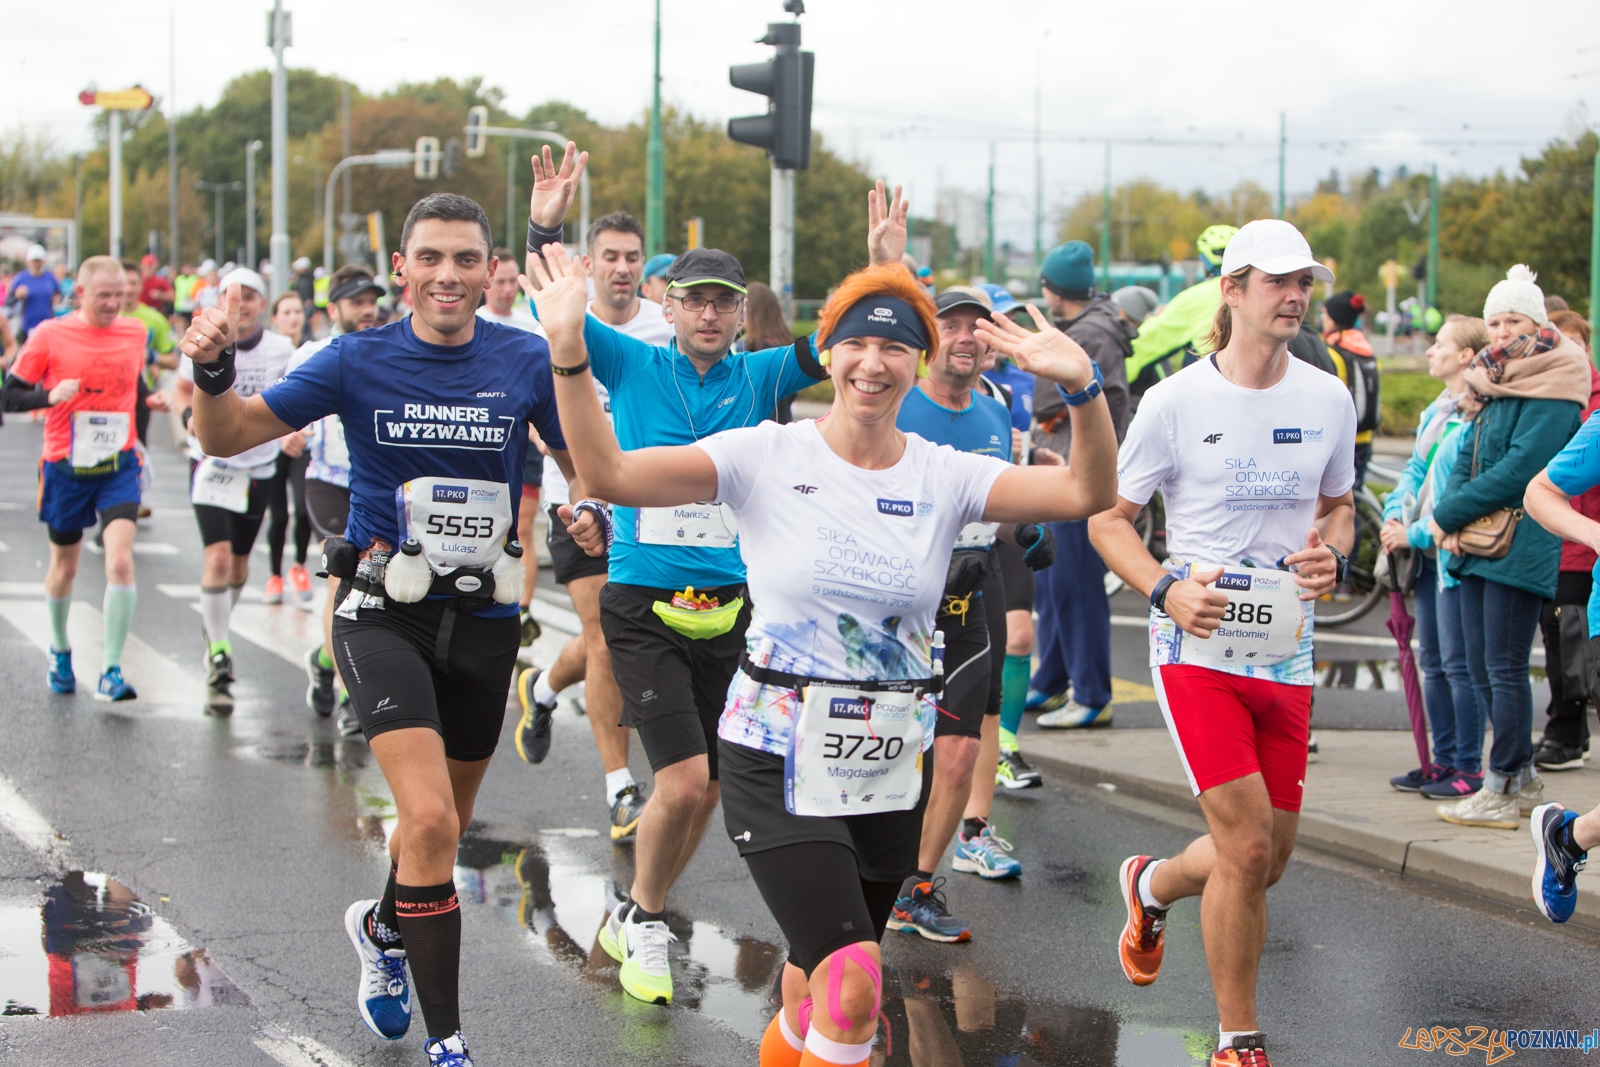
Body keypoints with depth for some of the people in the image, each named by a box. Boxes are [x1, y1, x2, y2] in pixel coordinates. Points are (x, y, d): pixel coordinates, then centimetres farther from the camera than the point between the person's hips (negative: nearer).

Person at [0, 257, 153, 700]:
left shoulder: (135, 334, 3)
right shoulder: (50, 335, -8)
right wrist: (50, 396, -24)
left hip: (118, 467, 1)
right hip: (66, 467, -1)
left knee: (120, 560, -18)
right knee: (65, 566, 14)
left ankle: (111, 671, -13)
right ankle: (60, 651, 41)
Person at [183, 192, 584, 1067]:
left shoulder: (525, 361, -3)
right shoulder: (360, 360, -6)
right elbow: (230, 437, -5)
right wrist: (214, 374, -26)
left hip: (484, 619, 3)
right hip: (384, 613, -3)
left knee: (441, 825, 19)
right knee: (430, 820, -20)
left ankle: (384, 927, 53)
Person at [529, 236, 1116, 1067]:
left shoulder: (945, 476, 0)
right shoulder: (768, 456, -7)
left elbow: (1088, 493, -11)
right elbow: (609, 475, -16)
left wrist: (1082, 388, -27)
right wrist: (568, 351, -28)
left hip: (892, 767, 4)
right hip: (779, 756, -4)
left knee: (824, 981, 17)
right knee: (852, 983, -18)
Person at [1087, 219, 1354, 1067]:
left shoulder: (1329, 401, 5)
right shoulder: (1175, 400, -7)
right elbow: (1107, 518, 0)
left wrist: (1332, 553, -3)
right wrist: (1166, 589, -17)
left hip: (1287, 653, 5)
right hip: (1199, 647, -5)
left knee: (1269, 856, 10)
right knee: (1248, 850, -13)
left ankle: (1152, 884, 45)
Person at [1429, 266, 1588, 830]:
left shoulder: (1552, 389, -10)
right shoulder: (1492, 382, 16)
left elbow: (1520, 470, -18)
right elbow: (1467, 457, 14)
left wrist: (1449, 514, -13)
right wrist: (1451, 515, -5)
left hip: (1522, 543, -9)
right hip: (1480, 539, 9)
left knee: (1505, 667, -6)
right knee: (1481, 666, 11)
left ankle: (1500, 793, 0)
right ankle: (1524, 779, 22)